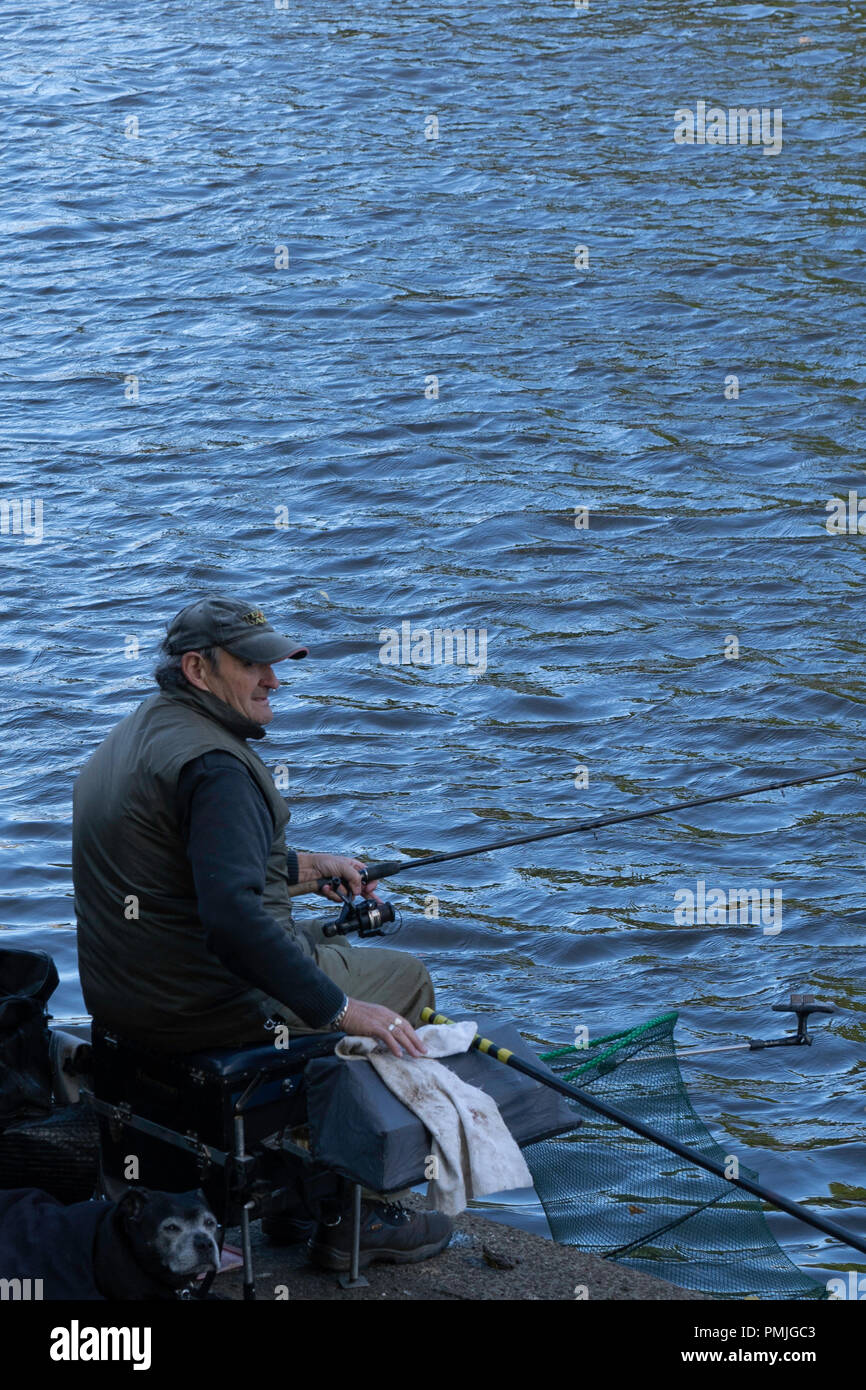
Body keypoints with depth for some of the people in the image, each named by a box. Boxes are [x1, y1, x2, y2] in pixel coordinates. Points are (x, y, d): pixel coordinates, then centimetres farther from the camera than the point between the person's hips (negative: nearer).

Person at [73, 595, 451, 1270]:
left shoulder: (134, 734, 11)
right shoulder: (212, 764, -22)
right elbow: (234, 917, -33)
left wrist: (306, 865, 25)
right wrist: (344, 1010, -28)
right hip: (207, 1002, -10)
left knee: (326, 950, 31)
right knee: (405, 983, 7)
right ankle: (359, 1215, 9)